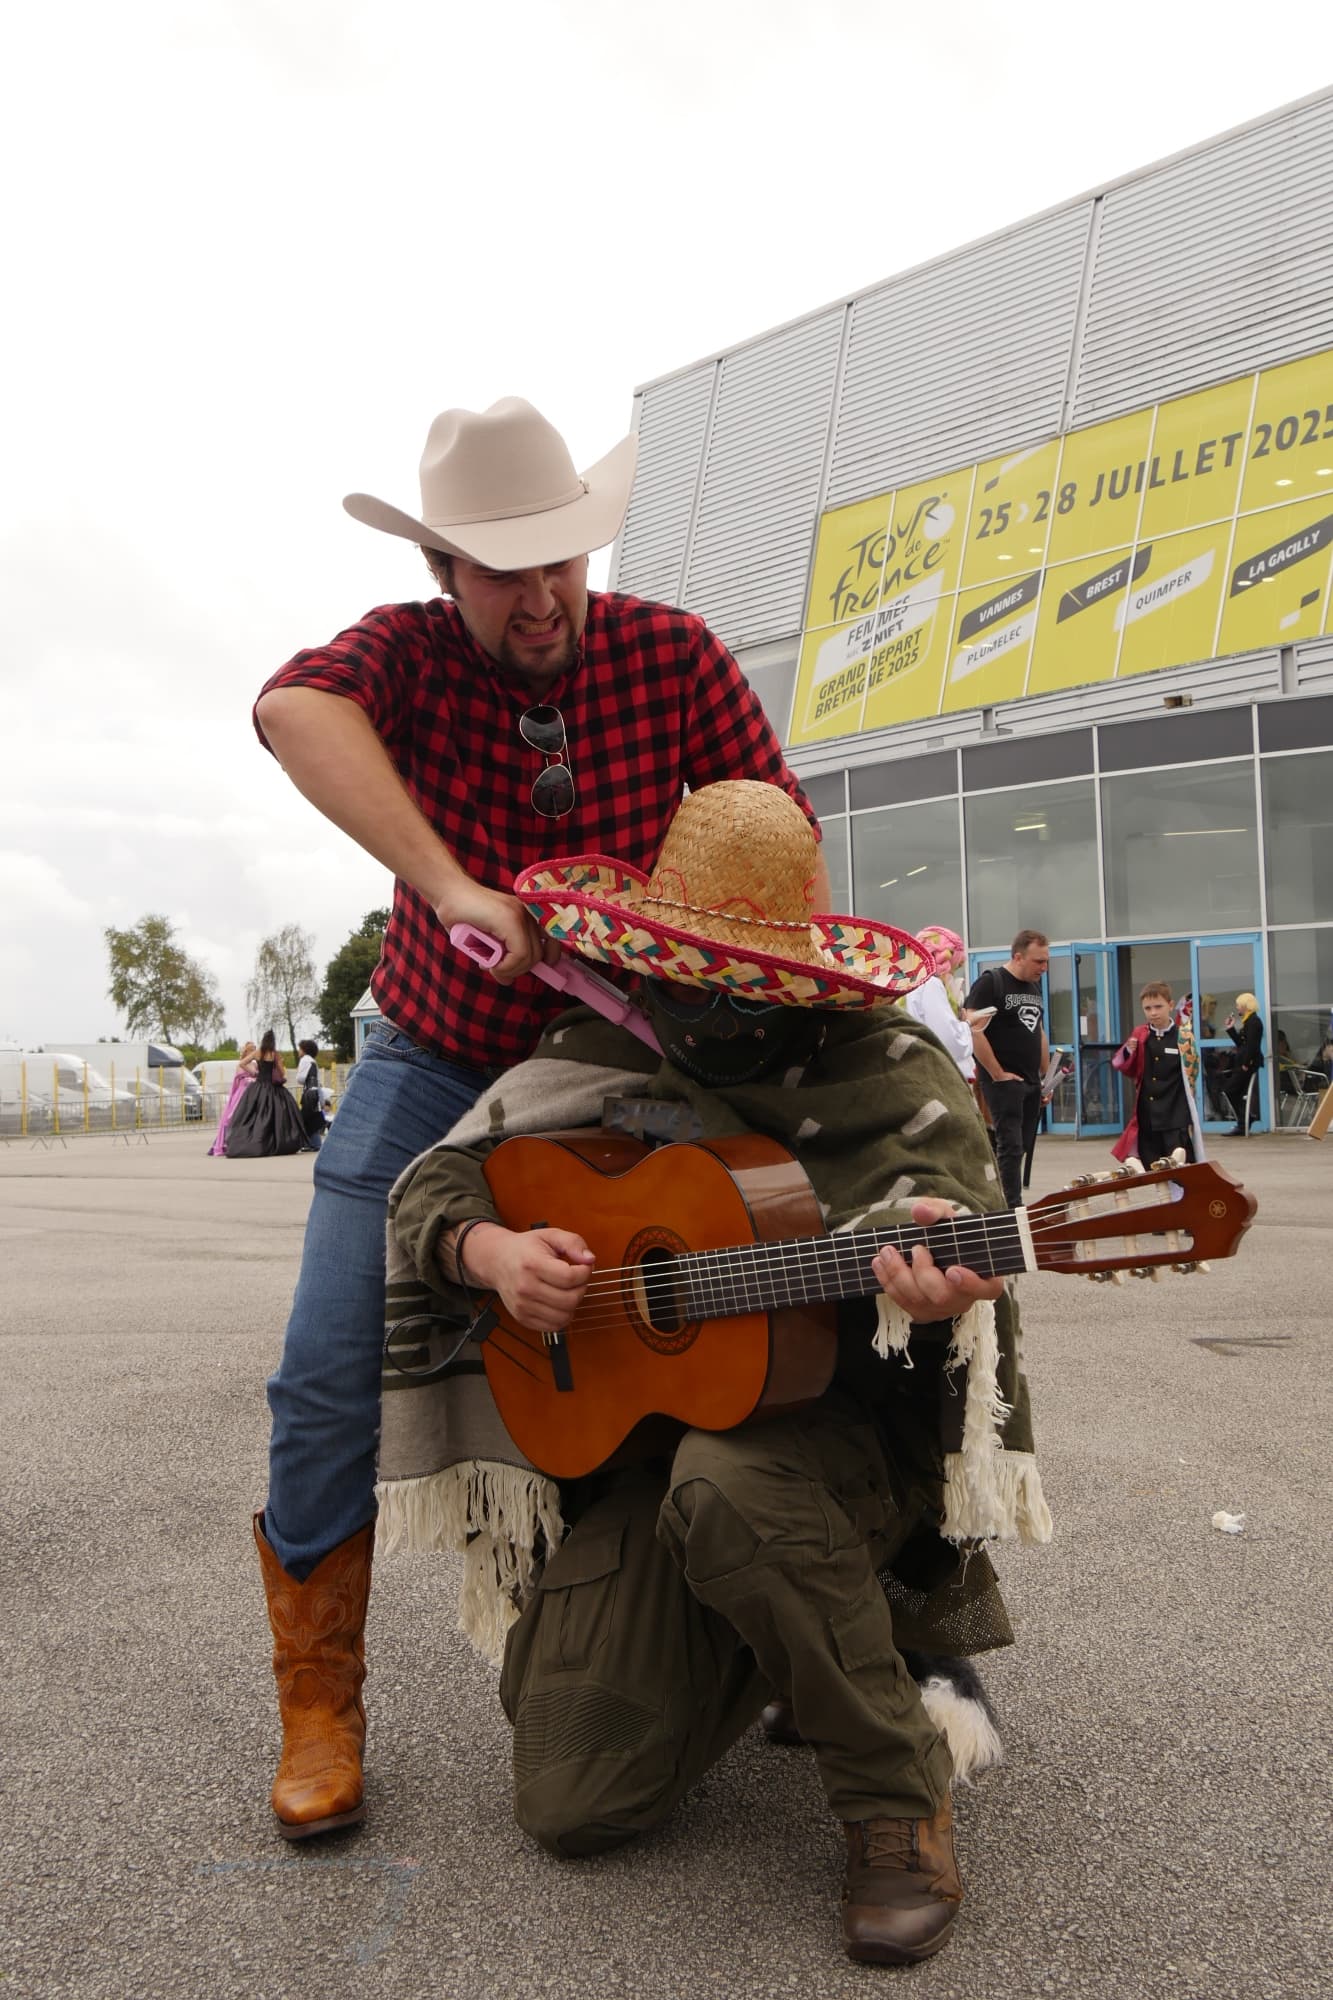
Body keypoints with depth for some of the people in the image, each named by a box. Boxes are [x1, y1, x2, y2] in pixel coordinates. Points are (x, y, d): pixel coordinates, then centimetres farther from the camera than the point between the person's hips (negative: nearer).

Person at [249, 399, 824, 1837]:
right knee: (328, 1381, -8)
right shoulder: (409, 651, -12)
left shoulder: (672, 653, -9)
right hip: (433, 1063, -1)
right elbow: (295, 708, -35)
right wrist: (449, 886, -47)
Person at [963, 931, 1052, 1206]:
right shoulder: (990, 982, -10)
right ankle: (1013, 1209, -7)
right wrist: (997, 1074, -16)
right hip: (1004, 1081, -8)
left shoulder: (1035, 986, 15)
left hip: (1032, 1083, 8)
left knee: (1024, 1147, 8)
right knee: (1011, 1146, -9)